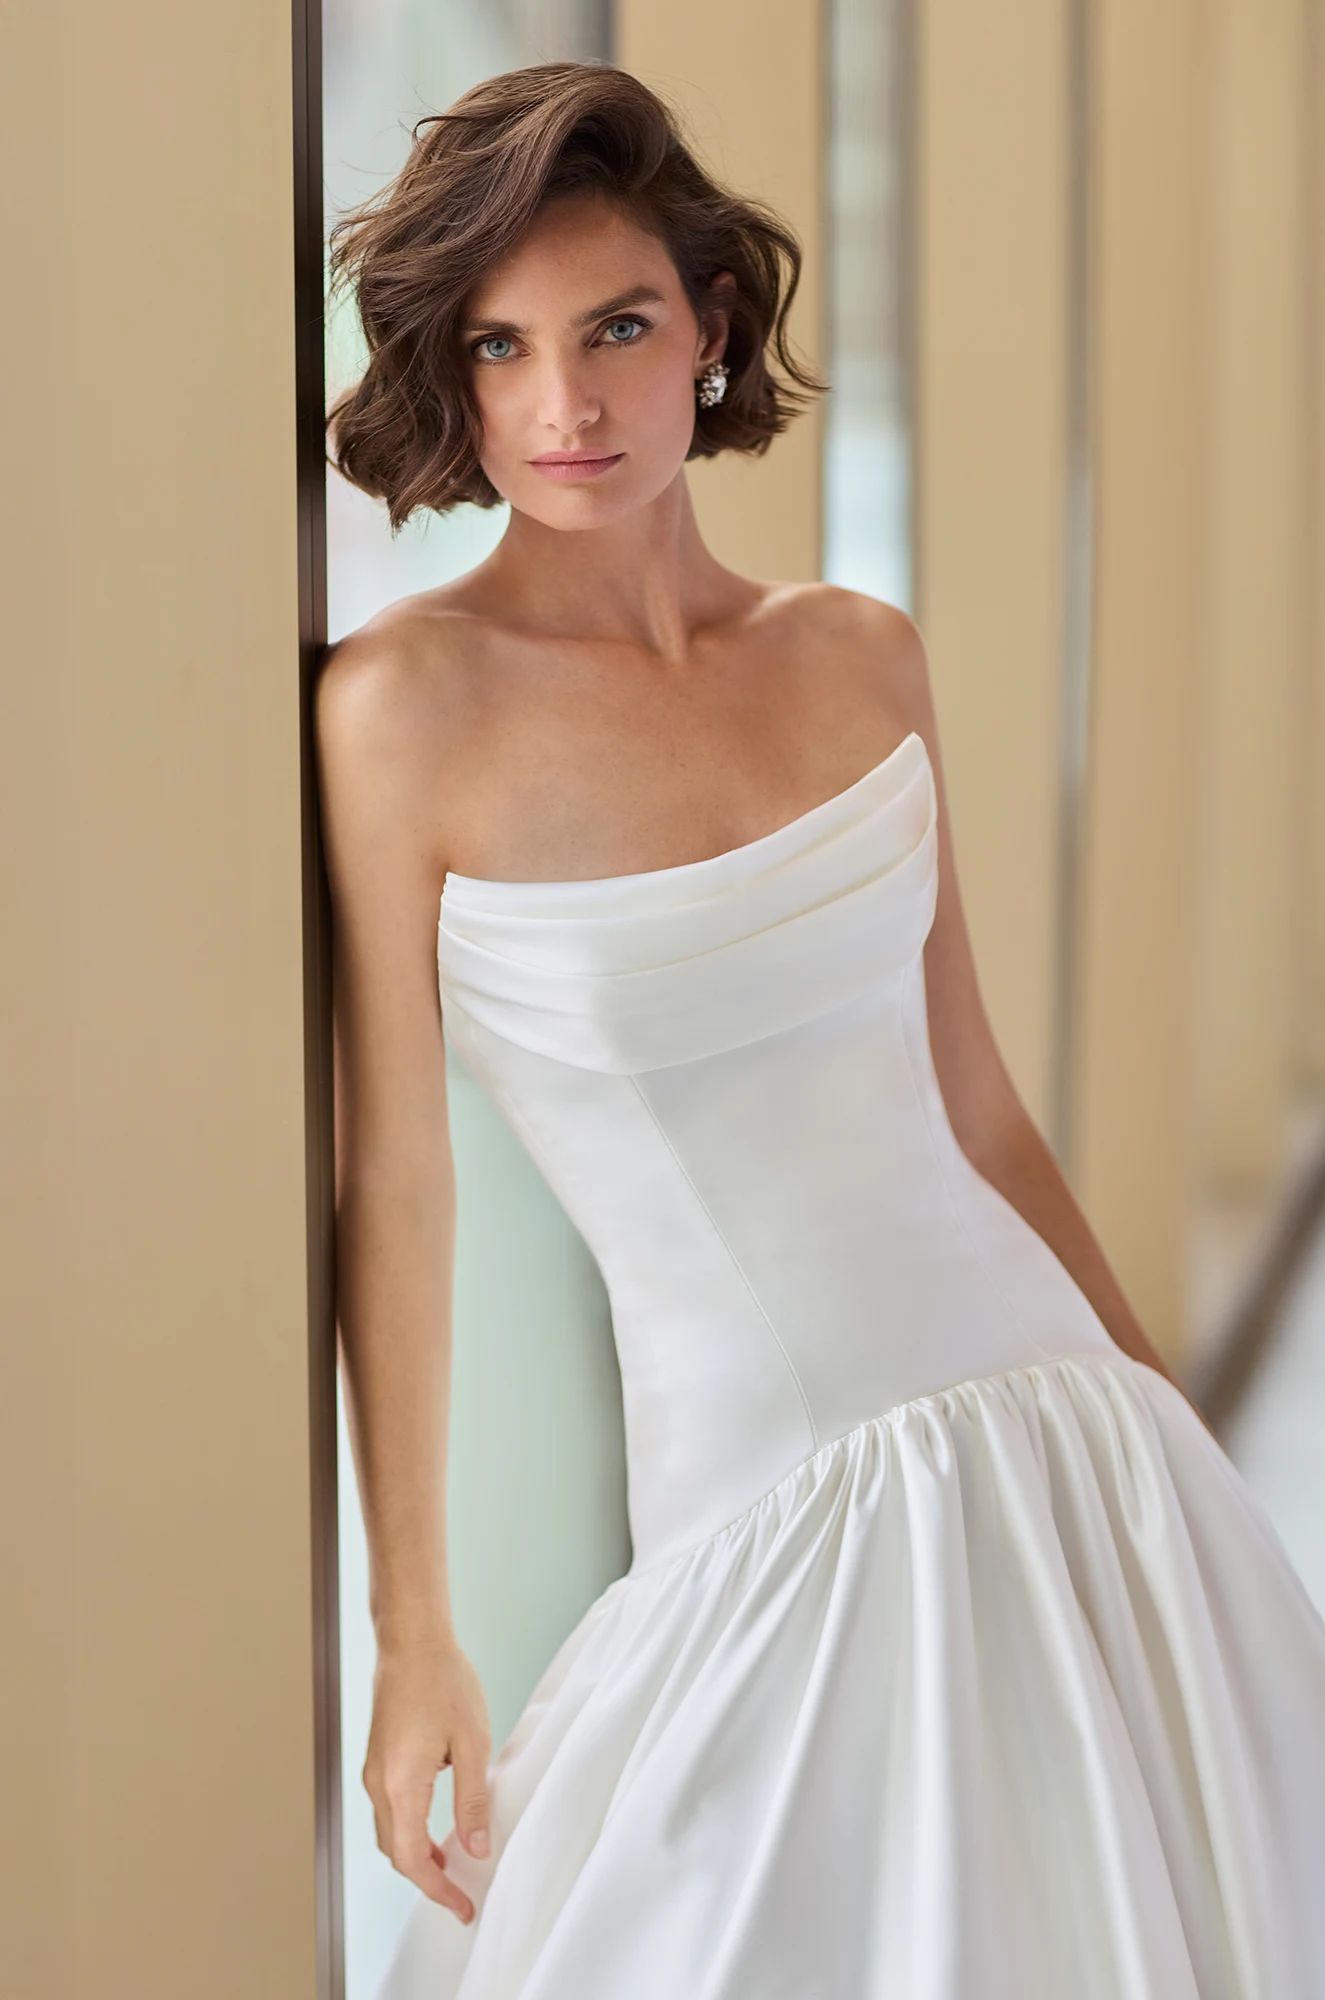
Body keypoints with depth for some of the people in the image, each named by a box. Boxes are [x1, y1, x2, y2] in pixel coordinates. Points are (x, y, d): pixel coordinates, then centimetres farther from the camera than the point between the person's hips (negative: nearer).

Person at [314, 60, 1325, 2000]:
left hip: (1062, 1432, 5)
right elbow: (391, 1187, -7)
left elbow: (974, 1107, 10)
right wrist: (414, 1635, -3)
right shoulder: (409, 698, -11)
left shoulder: (864, 658, 3)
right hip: (772, 1523, -5)